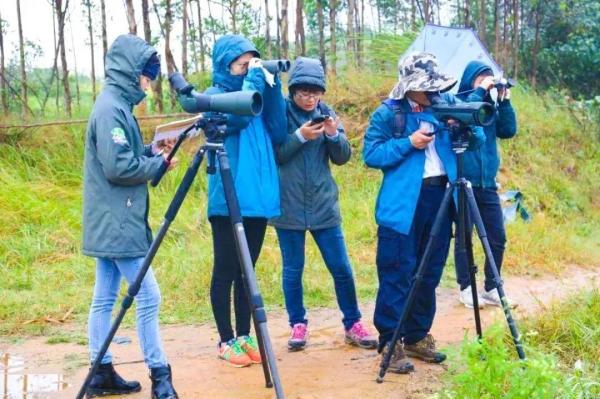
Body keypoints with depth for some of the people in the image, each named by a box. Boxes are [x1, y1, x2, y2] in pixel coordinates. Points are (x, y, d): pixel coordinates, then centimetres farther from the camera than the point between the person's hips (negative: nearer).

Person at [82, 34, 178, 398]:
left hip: (110, 222, 10)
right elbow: (118, 167, -22)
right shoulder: (111, 108, -16)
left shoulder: (116, 105, 14)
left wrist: (152, 150, 5)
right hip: (118, 223, -10)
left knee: (105, 297, 11)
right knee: (148, 296, -6)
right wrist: (160, 163, -9)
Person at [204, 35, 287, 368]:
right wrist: (254, 78, -14)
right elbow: (237, 118, -23)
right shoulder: (214, 96, -2)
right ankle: (226, 341, 10)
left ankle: (244, 336, 20)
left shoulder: (257, 92, 14)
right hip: (228, 201, -6)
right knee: (225, 272, 1)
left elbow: (278, 134, 3)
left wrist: (272, 87, -3)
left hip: (259, 198, 6)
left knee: (246, 272, 12)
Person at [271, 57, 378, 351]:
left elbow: (342, 158, 3)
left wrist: (333, 135, -15)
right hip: (288, 206, -2)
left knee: (341, 268, 5)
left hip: (323, 205, 2)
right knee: (292, 270, 7)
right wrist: (299, 136, -21)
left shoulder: (327, 113, 5)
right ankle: (298, 325, 23)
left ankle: (352, 324, 19)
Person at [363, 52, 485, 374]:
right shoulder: (388, 113, -4)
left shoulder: (447, 104, 9)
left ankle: (417, 336, 24)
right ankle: (390, 341, 4)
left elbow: (478, 141, 9)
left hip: (440, 197, 5)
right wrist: (408, 143, -18)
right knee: (398, 274, -4)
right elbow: (370, 154, -8)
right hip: (403, 202, -5)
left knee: (430, 273, 12)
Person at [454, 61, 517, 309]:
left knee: (497, 238, 5)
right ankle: (466, 288, 14)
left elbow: (508, 131, 5)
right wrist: (479, 91, -18)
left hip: (487, 183, 5)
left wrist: (504, 101, -4)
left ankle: (491, 289, 16)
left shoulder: (490, 105, 11)